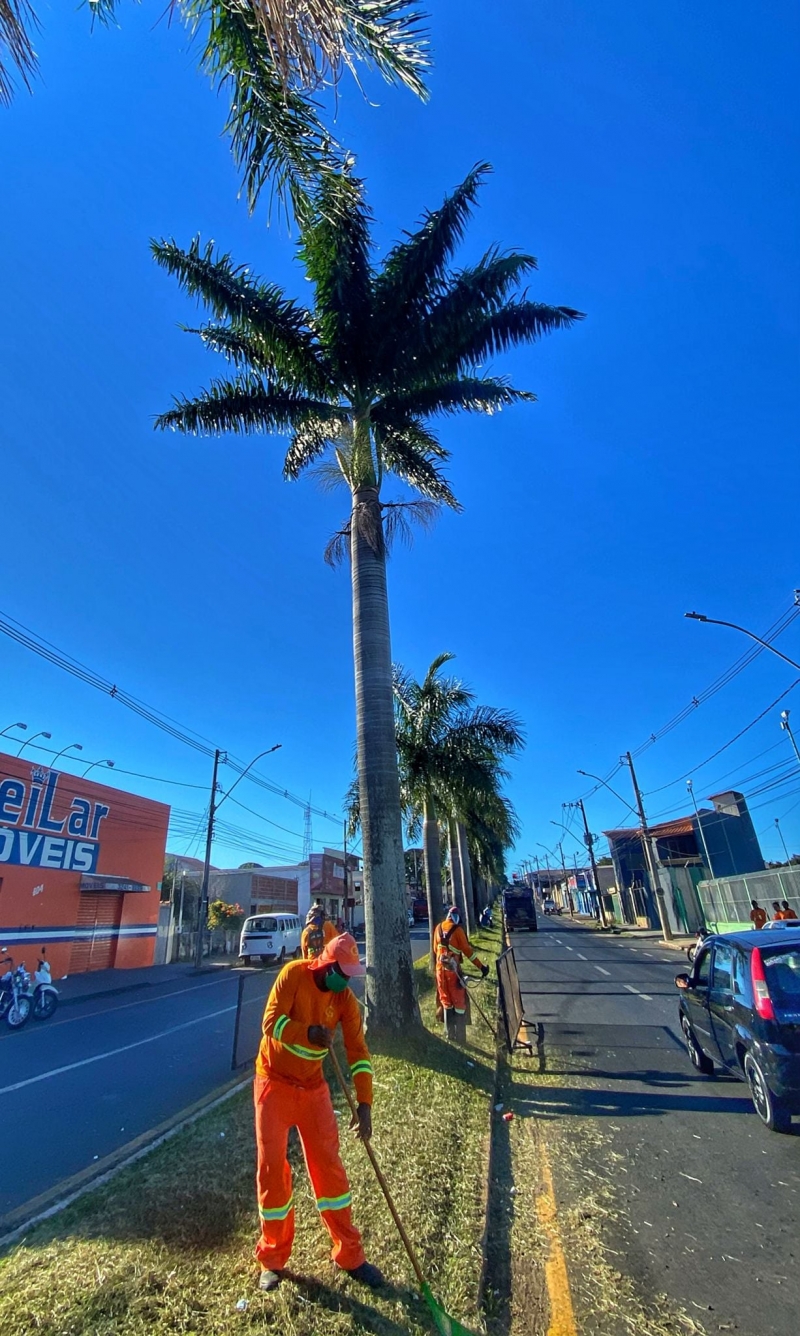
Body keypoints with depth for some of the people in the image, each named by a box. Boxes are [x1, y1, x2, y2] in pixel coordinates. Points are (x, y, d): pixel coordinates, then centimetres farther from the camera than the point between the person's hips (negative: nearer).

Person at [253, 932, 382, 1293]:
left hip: (313, 1087, 3)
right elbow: (271, 1022, -25)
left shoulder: (345, 999, -12)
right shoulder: (293, 974, -22)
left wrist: (364, 1104, -21)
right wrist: (309, 1033, -40)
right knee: (272, 1168, 2)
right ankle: (273, 1258, 25)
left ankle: (349, 1254, 23)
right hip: (275, 1082, -2)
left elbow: (358, 1052, -13)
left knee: (329, 1166, 6)